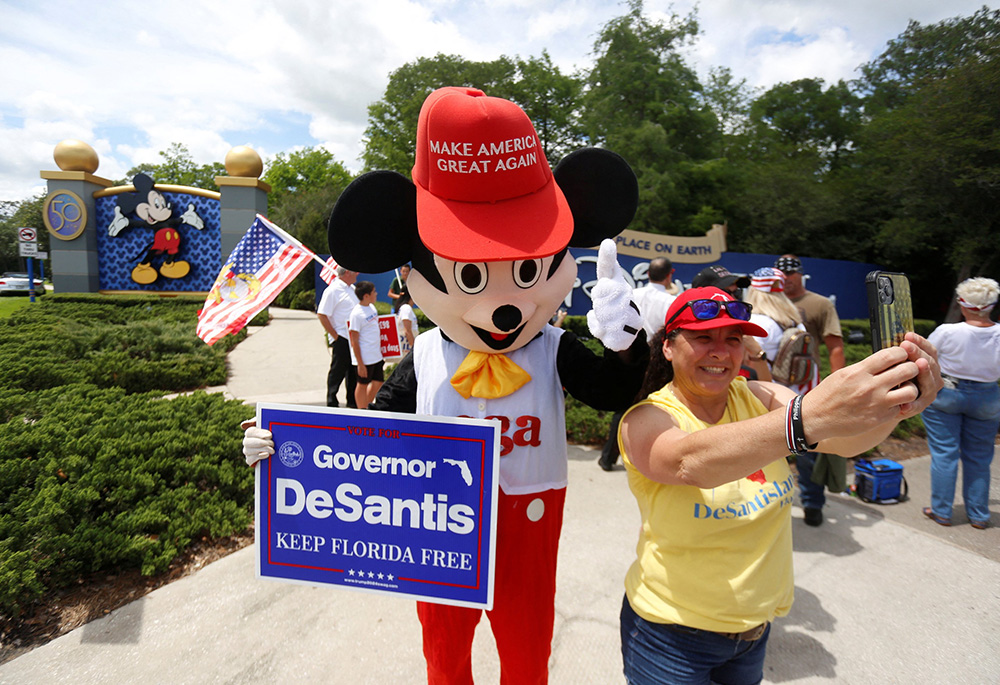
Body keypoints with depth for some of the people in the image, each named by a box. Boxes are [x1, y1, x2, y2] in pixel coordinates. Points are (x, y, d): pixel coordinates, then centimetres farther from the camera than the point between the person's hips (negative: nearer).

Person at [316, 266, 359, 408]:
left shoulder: (352, 288, 13)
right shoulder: (332, 290, -13)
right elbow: (321, 315, -16)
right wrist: (335, 336, -15)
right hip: (341, 339, -8)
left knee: (353, 371, 14)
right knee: (337, 372, 2)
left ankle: (352, 401, 26)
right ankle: (332, 403, 14)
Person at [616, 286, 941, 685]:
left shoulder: (760, 398, -6)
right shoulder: (646, 420, -19)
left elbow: (843, 440, -21)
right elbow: (691, 462, -40)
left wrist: (896, 403, -42)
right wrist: (808, 417, -53)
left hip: (757, 620, 5)